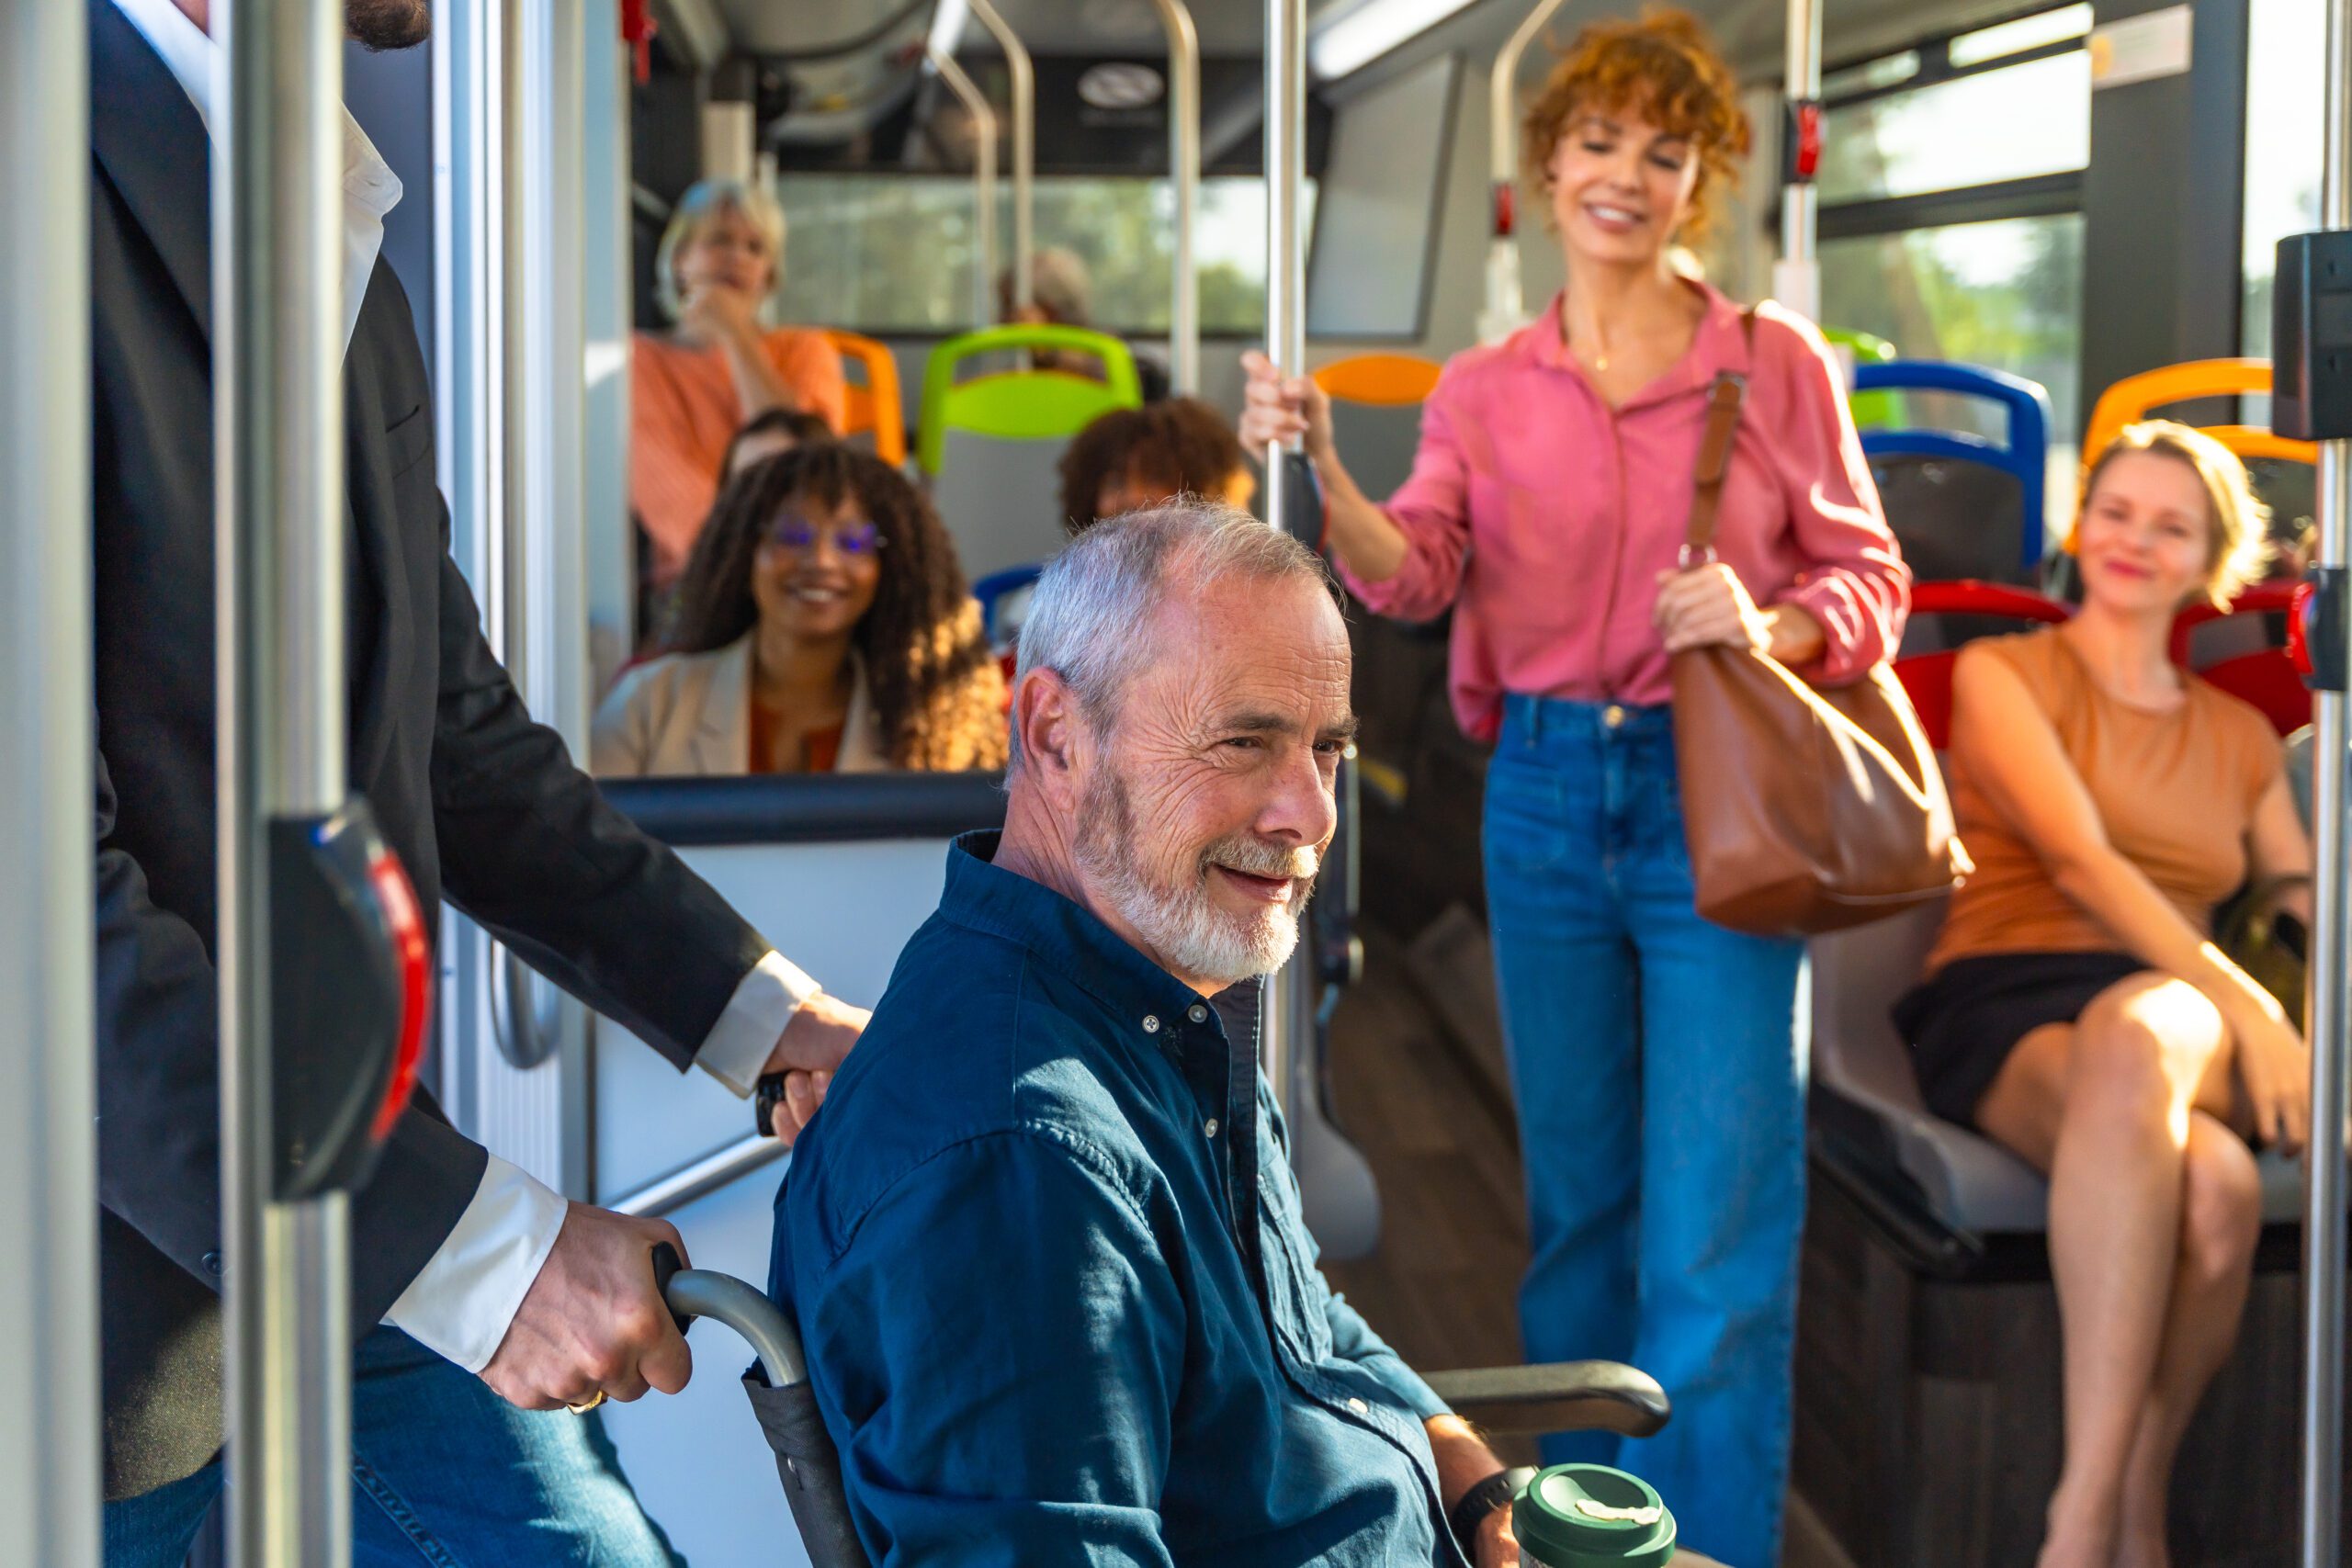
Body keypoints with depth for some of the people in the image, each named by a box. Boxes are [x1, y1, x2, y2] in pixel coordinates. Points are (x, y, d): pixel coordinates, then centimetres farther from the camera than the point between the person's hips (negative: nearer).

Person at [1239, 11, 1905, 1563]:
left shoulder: (1779, 364, 1)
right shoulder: (1487, 390, 8)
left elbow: (1870, 576, 3)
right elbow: (1412, 571, -6)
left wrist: (1768, 628, -18)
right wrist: (1321, 473, -25)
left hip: (1716, 802, -3)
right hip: (1544, 798, 3)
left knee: (1714, 1236, -5)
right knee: (1577, 1205, 13)